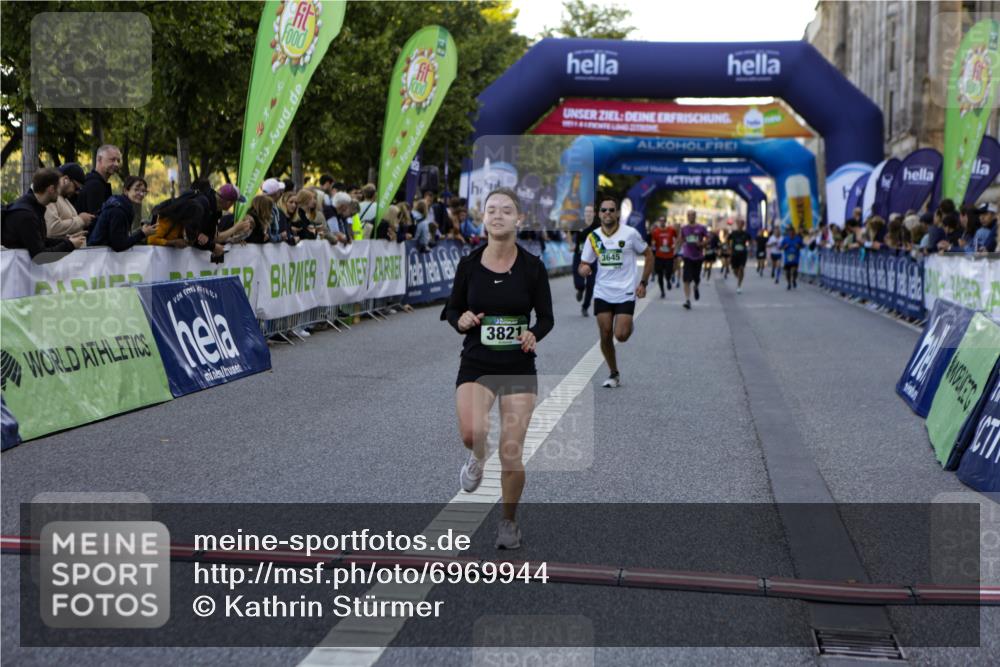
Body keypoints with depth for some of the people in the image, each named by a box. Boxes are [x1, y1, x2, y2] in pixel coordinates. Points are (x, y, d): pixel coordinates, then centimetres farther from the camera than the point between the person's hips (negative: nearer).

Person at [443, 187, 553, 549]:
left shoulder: (532, 267, -6)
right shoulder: (469, 264, -3)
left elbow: (546, 317, 2)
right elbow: (452, 310, 8)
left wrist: (533, 335, -19)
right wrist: (461, 321, -15)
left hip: (519, 368, 0)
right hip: (476, 365, 0)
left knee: (511, 453, -2)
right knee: (472, 433, -25)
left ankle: (509, 521, 24)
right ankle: (477, 457, 15)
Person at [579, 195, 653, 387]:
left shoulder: (630, 233, -7)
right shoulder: (593, 237, 1)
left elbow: (648, 254, 5)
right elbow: (584, 265, 6)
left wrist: (643, 283, -1)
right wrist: (583, 270, -20)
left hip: (625, 293, -3)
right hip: (602, 294, 3)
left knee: (621, 336, -12)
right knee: (606, 337, 0)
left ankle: (629, 325, 26)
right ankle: (614, 374, 17)